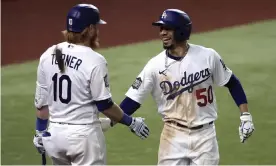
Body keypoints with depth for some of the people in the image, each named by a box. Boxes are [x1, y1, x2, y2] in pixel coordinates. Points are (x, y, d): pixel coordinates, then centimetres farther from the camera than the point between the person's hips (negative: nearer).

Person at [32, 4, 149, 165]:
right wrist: (131, 122, 2)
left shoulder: (48, 56, 2)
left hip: (55, 133, 6)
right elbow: (104, 105, -11)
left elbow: (41, 100, 8)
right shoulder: (94, 60, -15)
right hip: (83, 134, -6)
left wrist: (40, 131, 19)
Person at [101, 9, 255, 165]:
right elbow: (133, 99, -7)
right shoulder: (155, 65, -6)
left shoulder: (208, 56, -5)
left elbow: (232, 83, 7)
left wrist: (245, 115, 1)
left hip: (205, 135, 0)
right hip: (173, 137, 0)